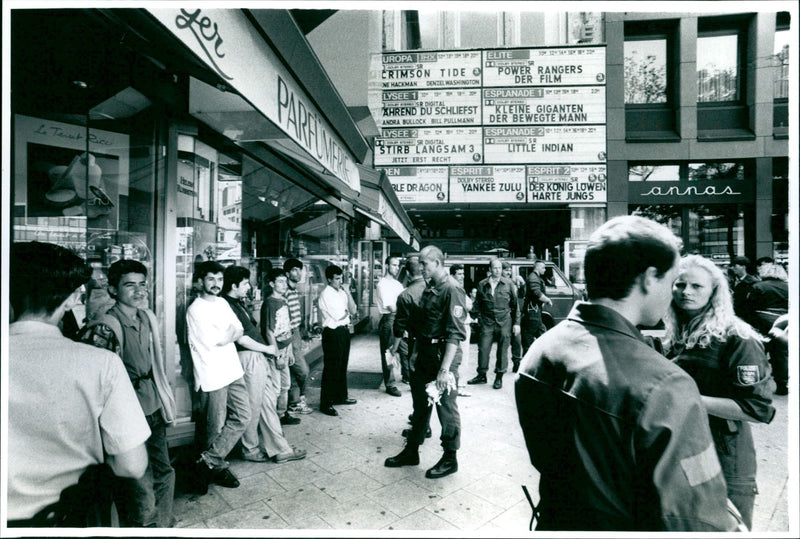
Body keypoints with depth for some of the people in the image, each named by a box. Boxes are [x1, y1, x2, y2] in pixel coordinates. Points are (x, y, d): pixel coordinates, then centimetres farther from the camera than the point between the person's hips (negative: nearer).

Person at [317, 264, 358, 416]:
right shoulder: (325, 294, -13)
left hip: (344, 331, 8)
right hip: (332, 333, -8)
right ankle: (326, 404, 8)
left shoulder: (342, 292, 10)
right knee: (331, 369, -2)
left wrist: (348, 293, -6)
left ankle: (341, 396, 34)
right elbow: (337, 316, -19)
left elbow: (353, 311, 4)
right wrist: (347, 311, 1)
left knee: (342, 366, 19)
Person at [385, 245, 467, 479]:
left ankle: (450, 459, 25)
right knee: (420, 404, 19)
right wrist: (416, 352, 15)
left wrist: (445, 368, -25)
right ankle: (411, 451, 34)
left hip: (442, 355, -8)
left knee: (446, 407, 7)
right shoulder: (429, 289, 11)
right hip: (424, 354, 9)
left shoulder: (452, 290, -17)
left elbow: (455, 333, -22)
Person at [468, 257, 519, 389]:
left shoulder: (508, 284, 3)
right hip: (487, 323, 1)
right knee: (483, 348, 0)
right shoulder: (482, 284, 5)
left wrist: (516, 323, 4)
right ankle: (481, 375, 17)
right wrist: (480, 319, 1)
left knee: (502, 350, 5)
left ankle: (499, 377, 20)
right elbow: (478, 304, 11)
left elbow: (515, 305, 7)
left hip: (504, 323, -1)